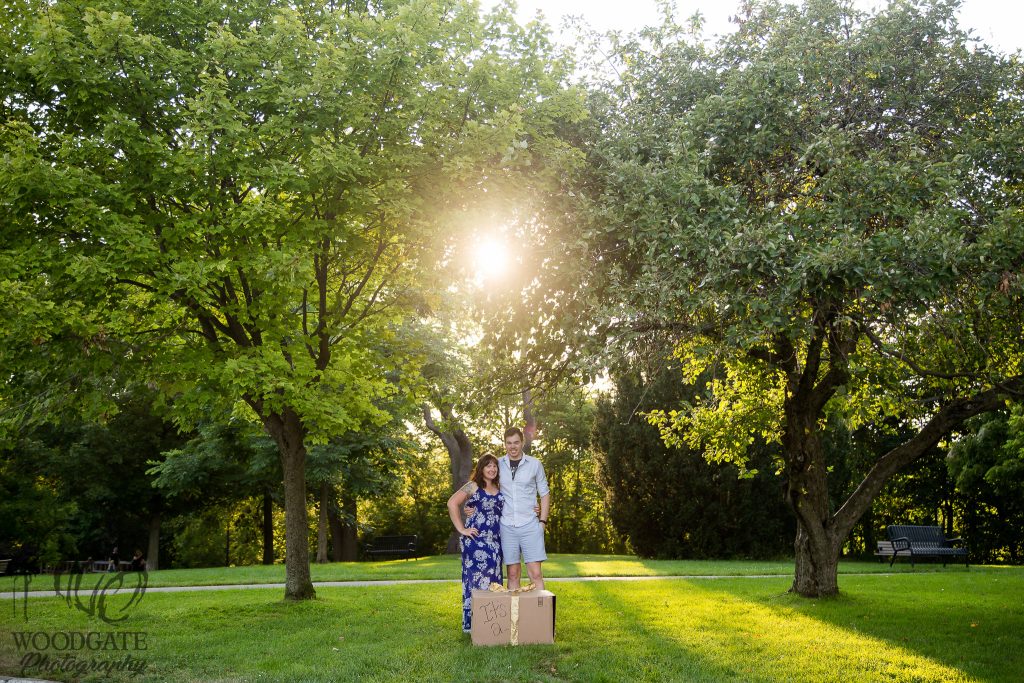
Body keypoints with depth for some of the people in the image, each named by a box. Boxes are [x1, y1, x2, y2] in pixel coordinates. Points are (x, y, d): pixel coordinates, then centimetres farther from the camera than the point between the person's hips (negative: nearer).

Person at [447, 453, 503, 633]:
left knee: (493, 581, 8)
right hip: (475, 541, -6)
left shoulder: (499, 488, 13)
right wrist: (461, 529, -14)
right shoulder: (473, 486, -4)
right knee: (476, 580, -6)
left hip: (495, 542, 6)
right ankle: (471, 623, 0)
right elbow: (452, 503, -13)